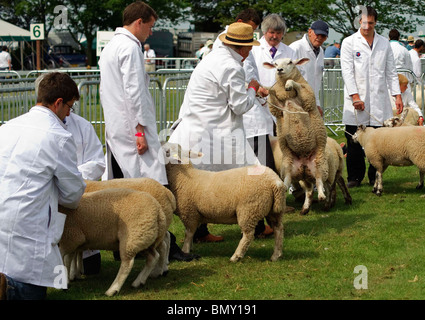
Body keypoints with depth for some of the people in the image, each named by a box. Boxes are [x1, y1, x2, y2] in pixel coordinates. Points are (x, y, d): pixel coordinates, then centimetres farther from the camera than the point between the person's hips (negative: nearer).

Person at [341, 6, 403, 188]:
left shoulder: (384, 44, 13)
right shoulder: (349, 43, 3)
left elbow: (391, 71, 15)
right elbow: (347, 72, -4)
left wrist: (397, 95, 6)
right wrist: (355, 97, -12)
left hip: (379, 101, 2)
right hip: (356, 102, -2)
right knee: (354, 142, 0)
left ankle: (375, 176, 10)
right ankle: (355, 177, 11)